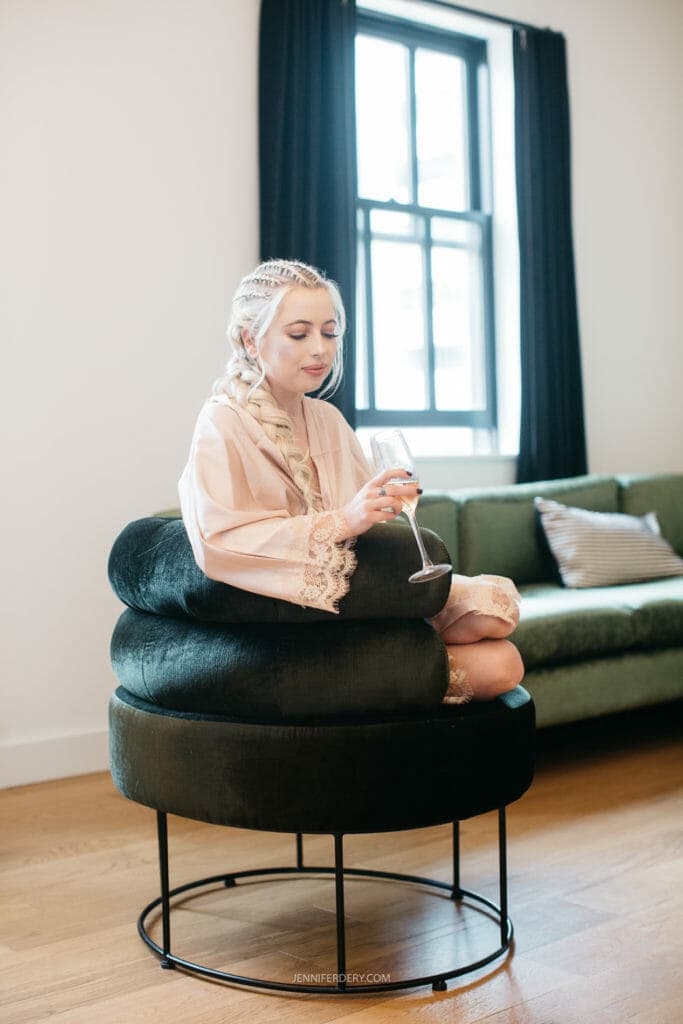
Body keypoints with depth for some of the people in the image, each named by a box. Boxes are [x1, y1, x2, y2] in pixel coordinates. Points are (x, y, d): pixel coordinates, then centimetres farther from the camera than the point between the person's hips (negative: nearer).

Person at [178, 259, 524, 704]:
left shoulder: (328, 418, 15)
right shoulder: (223, 423, -8)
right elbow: (218, 542, -23)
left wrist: (386, 503, -8)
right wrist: (341, 521, -29)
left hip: (359, 591, 7)